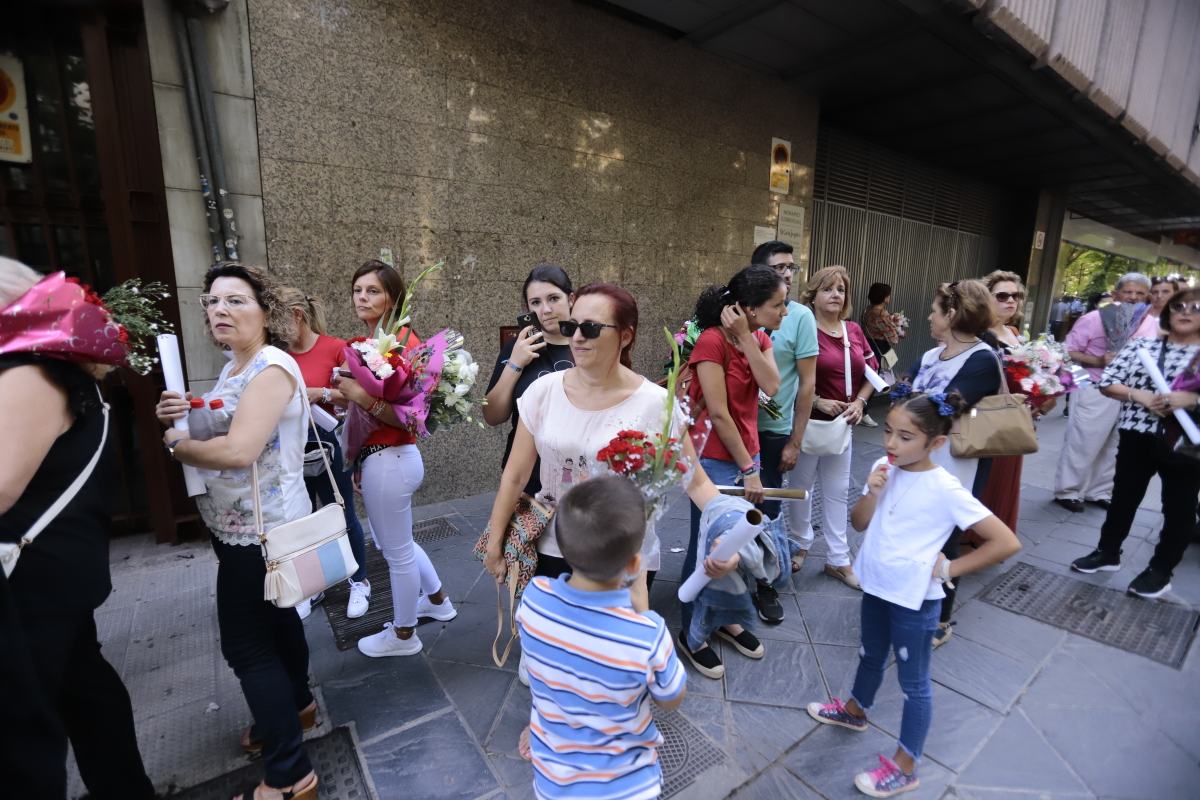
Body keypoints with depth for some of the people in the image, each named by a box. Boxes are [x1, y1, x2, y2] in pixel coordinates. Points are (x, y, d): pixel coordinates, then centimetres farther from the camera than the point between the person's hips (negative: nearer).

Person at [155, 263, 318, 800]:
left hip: (260, 532, -10)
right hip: (247, 527, 10)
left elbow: (238, 451, -30)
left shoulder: (273, 367, -21)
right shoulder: (234, 368, 10)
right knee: (275, 619, 24)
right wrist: (181, 418, 0)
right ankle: (296, 706, 46)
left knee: (247, 645, -2)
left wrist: (174, 444, -12)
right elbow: (215, 435, 19)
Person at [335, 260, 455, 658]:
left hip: (389, 460, -10)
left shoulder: (402, 341, -17)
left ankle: (403, 635, 35)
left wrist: (361, 396, -29)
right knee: (393, 540, 27)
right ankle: (438, 601, 49)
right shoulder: (370, 343, 8)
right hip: (386, 458, 10)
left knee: (396, 551, 10)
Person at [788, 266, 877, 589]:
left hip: (842, 423, 5)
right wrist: (818, 401, -18)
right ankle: (801, 544, 31)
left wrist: (860, 402, -1)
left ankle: (839, 559, 24)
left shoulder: (854, 330, 7)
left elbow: (871, 372, 15)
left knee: (837, 491, 12)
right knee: (802, 485, 10)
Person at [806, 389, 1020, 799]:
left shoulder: (945, 489, -23)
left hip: (914, 599, -6)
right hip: (876, 586, 6)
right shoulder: (884, 469, -7)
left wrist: (949, 568, -16)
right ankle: (855, 711, 52)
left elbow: (1007, 542, -19)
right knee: (870, 656, 28)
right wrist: (872, 493, -19)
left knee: (913, 682, 13)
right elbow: (859, 523, -1)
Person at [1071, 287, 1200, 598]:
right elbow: (1107, 383, -1)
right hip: (1138, 438, 1)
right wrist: (1140, 395, -16)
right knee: (1123, 497, 14)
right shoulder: (1141, 345, 1)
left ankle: (1161, 569, 27)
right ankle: (1108, 552, 31)